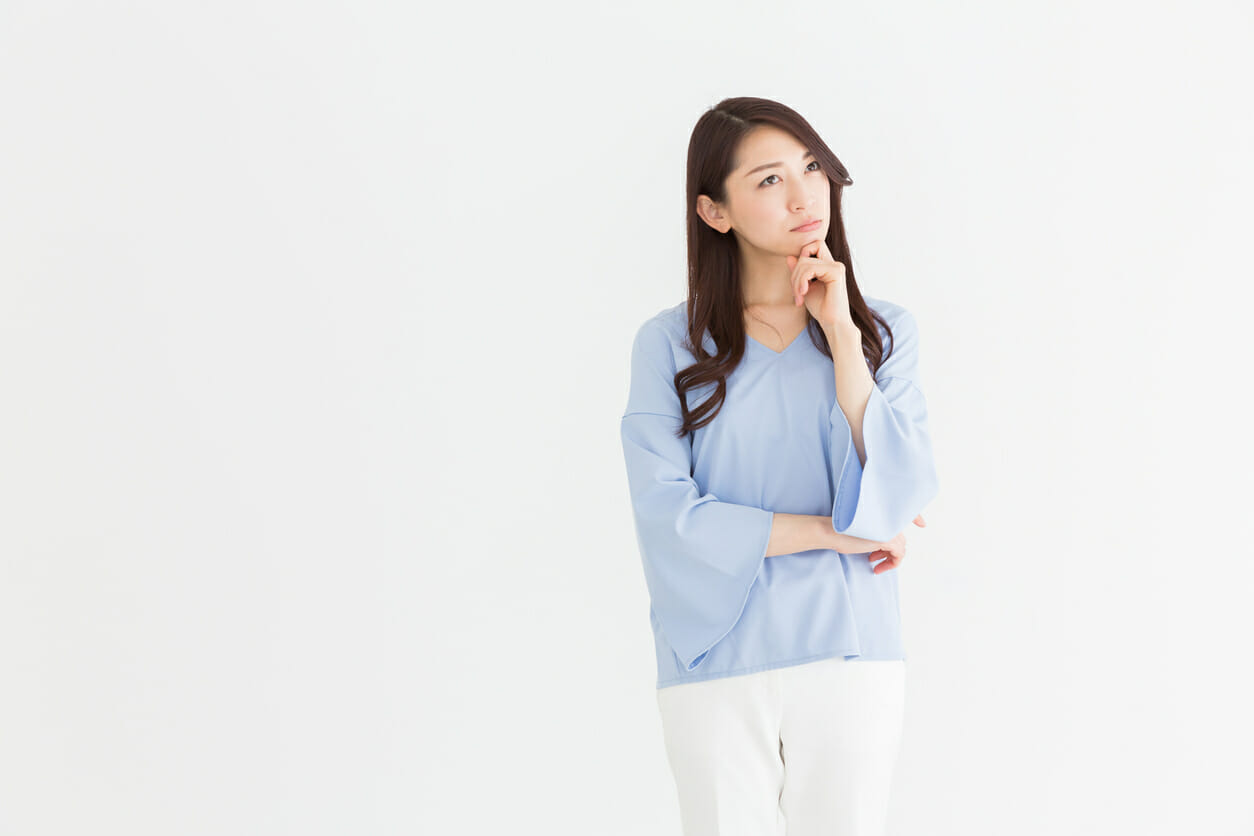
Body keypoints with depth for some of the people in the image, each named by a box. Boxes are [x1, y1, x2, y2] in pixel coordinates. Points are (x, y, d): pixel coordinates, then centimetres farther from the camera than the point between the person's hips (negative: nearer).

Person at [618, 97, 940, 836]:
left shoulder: (885, 330, 3)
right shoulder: (670, 345, -2)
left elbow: (900, 497, -10)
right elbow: (666, 513, -11)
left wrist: (840, 334, -11)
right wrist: (830, 531, -10)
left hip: (851, 661, 1)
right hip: (717, 670, -1)